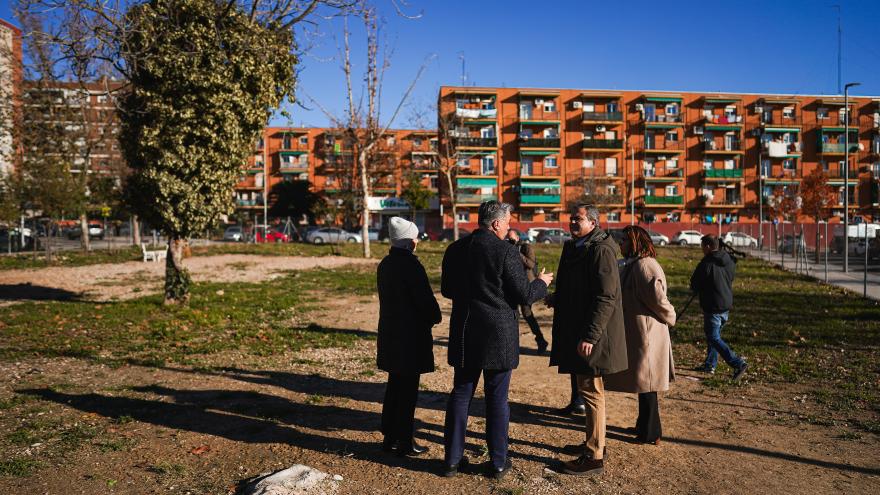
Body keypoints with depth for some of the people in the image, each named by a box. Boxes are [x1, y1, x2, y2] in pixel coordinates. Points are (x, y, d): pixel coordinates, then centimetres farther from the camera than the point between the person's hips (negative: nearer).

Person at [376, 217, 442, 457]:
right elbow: (426, 299, -19)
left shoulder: (385, 264, 7)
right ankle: (404, 442, 10)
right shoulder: (411, 264, -19)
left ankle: (390, 437, 26)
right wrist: (434, 318, 2)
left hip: (390, 333, 8)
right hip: (411, 334, -8)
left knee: (394, 385, 17)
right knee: (408, 389, 2)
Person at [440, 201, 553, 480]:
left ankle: (452, 459, 20)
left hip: (464, 333, 5)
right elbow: (524, 296, -11)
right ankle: (498, 462, 18)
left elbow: (447, 290, 13)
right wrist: (541, 283, 9)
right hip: (498, 335, -4)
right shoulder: (506, 252, -14)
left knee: (461, 394, 13)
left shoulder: (455, 249, 3)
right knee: (497, 398, 7)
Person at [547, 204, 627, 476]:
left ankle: (594, 457, 9)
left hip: (591, 337, -10)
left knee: (591, 391, -1)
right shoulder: (574, 248, 14)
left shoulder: (600, 251, -16)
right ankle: (596, 442, 33)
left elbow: (606, 298, -22)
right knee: (588, 388, 18)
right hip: (576, 331, 10)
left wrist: (590, 336, -25)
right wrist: (556, 298, 8)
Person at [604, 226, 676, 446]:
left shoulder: (644, 265, -19)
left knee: (645, 383, 0)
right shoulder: (632, 265, 14)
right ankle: (645, 427, 31)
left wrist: (670, 317, -7)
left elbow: (657, 298, -22)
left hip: (645, 334, -10)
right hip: (636, 333, 10)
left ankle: (650, 434, 12)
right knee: (644, 383, 18)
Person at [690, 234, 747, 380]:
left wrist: (698, 290, 10)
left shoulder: (706, 264, -19)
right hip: (727, 306, 8)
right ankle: (710, 365, 27)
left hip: (712, 308, -8)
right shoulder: (730, 261, 4)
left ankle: (738, 363, -10)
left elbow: (694, 286, -11)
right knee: (714, 335, 20)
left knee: (714, 338, -1)